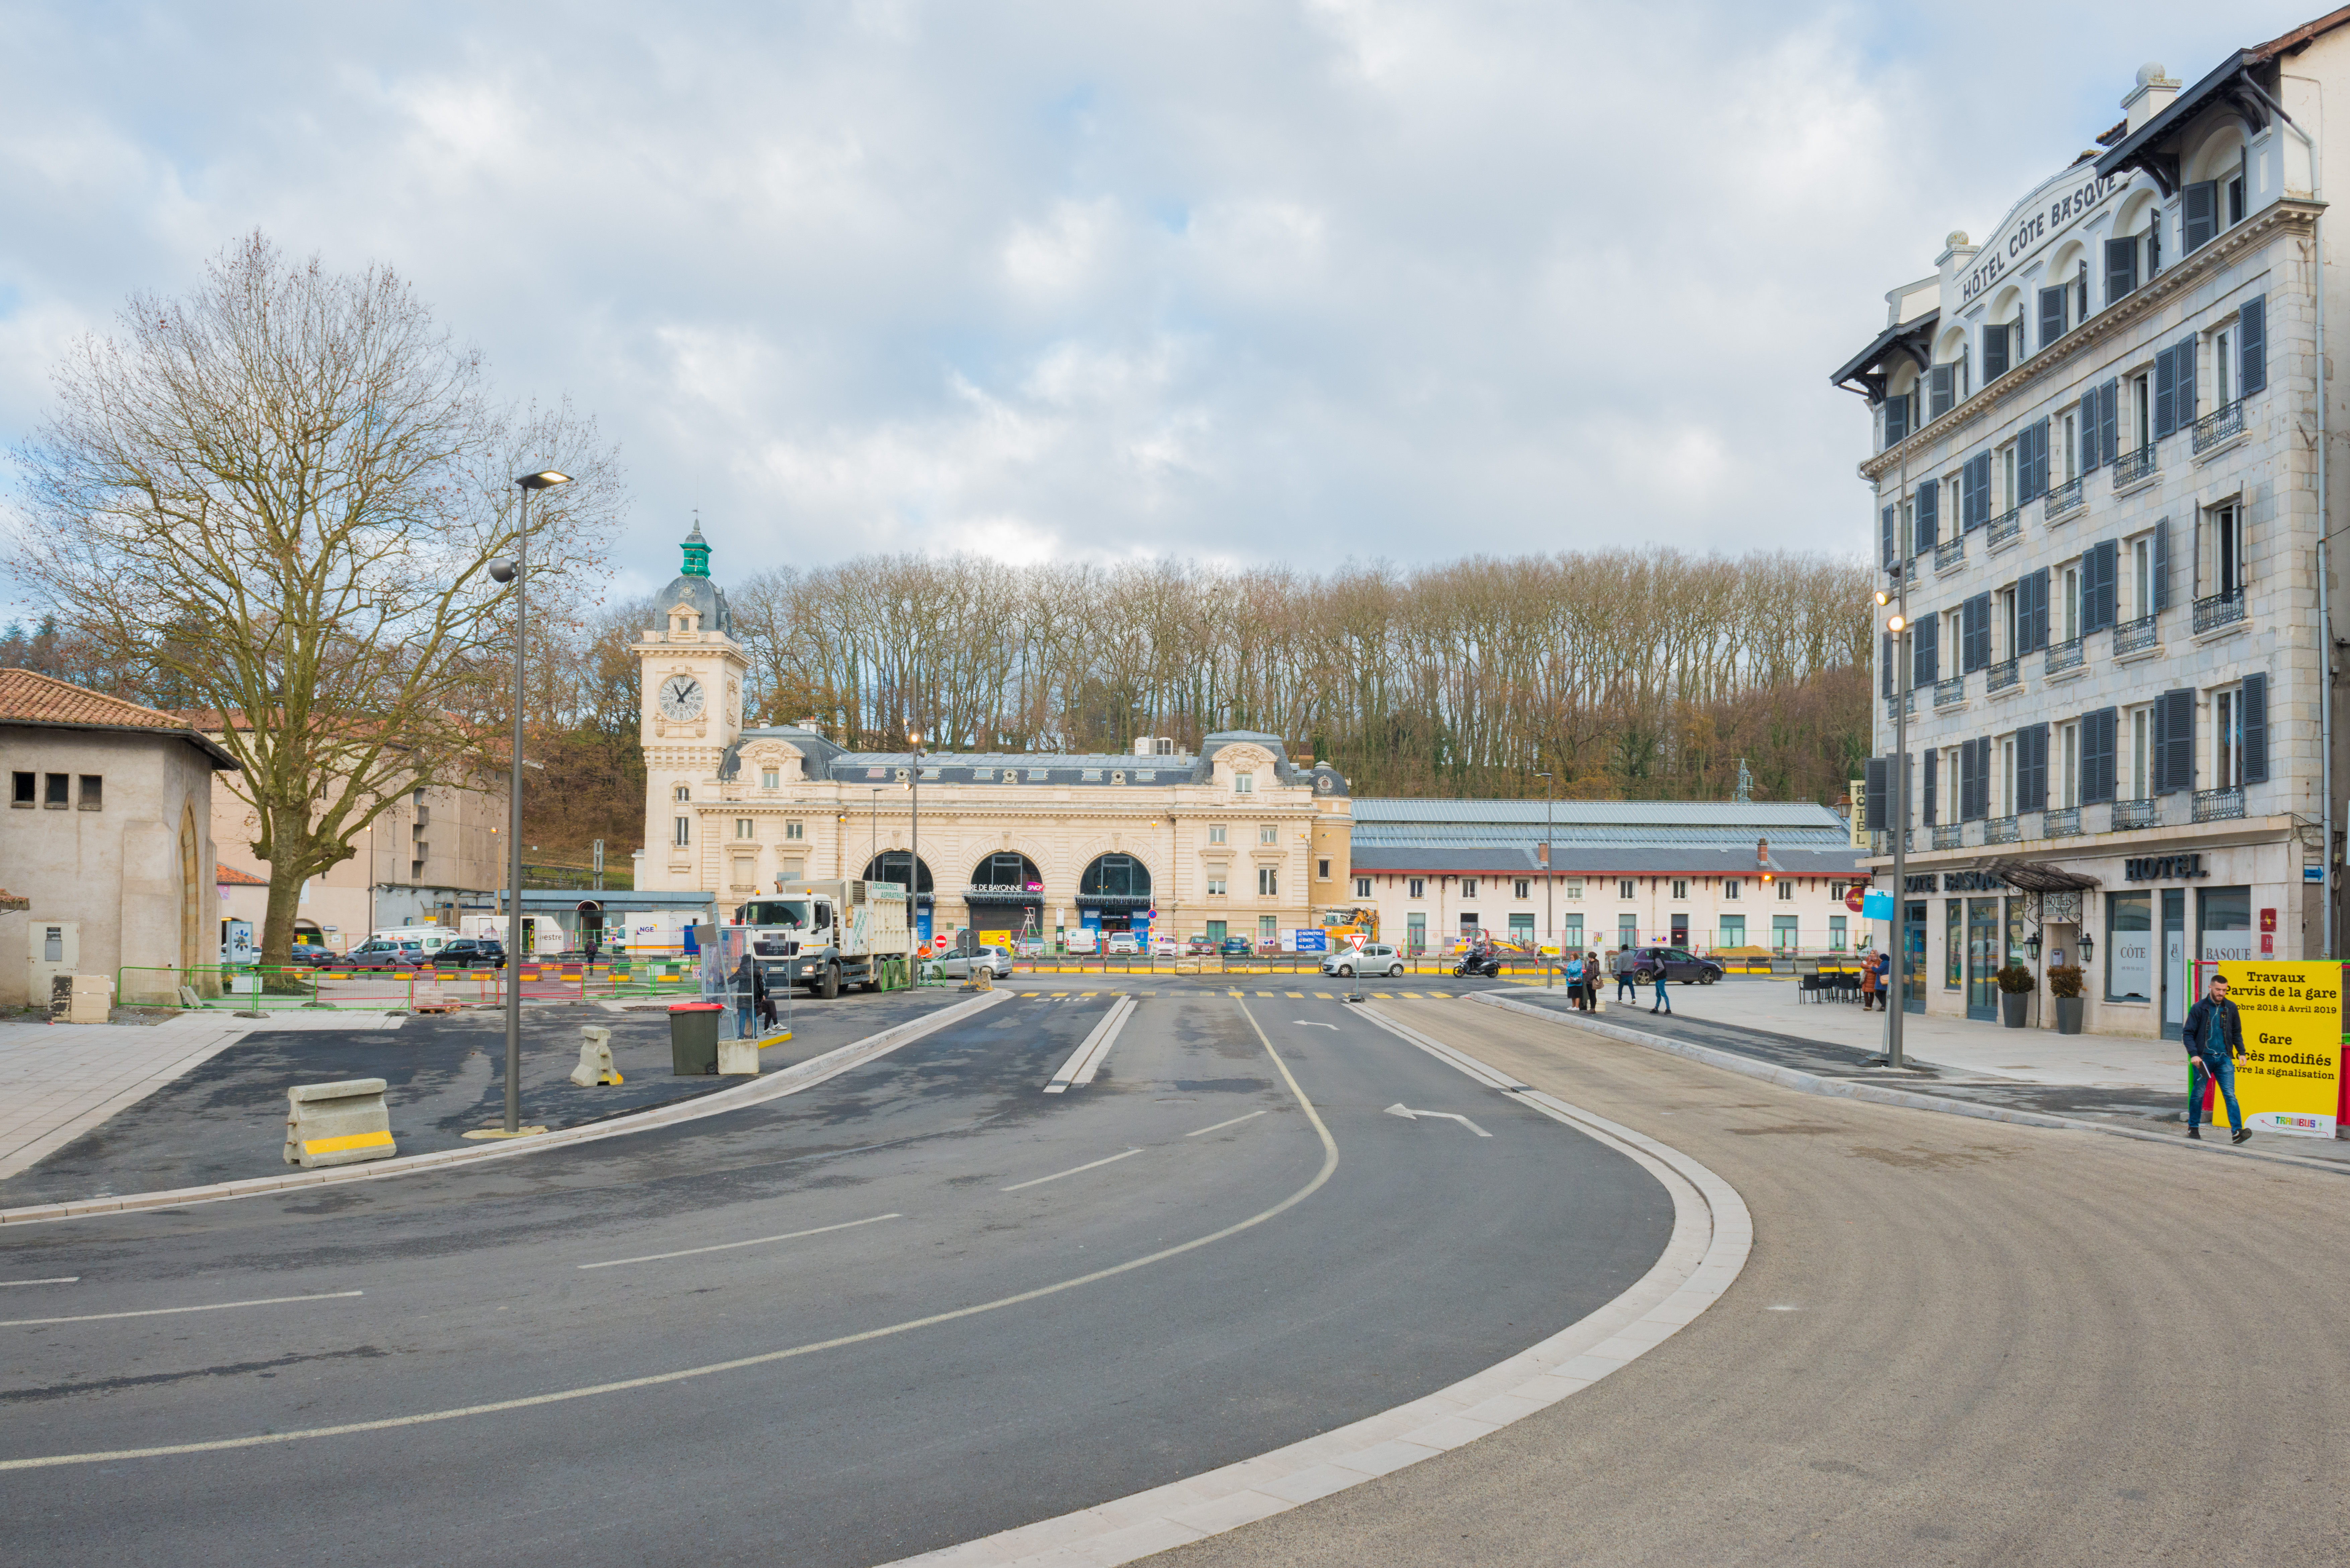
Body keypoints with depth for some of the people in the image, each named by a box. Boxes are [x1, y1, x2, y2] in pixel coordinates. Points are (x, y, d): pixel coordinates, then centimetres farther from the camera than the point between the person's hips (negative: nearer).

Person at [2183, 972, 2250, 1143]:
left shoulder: (2230, 1008, 7)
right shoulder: (2199, 1008, -3)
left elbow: (2237, 1033, 19)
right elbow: (2188, 1033, -3)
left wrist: (2241, 1052, 9)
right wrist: (2194, 1054, -14)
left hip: (2224, 1058, 2)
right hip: (2203, 1058, -2)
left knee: (2230, 1094, -8)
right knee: (2198, 1094, 7)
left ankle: (2237, 1131, -13)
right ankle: (2193, 1128, 22)